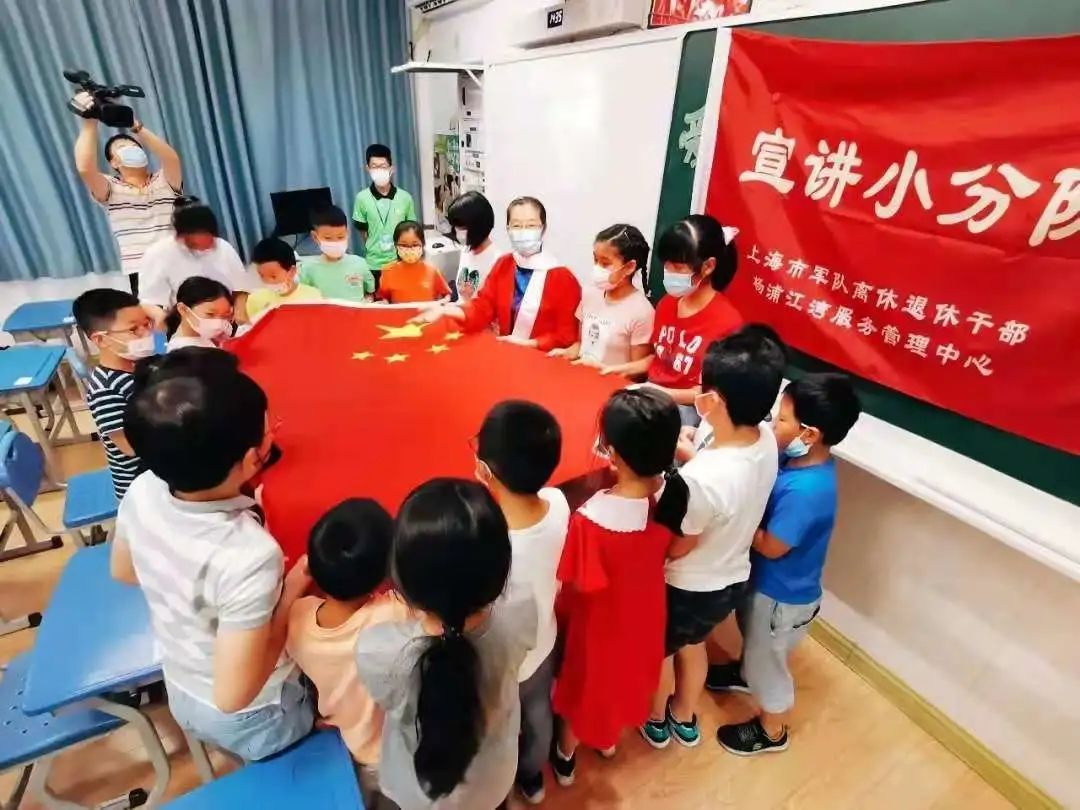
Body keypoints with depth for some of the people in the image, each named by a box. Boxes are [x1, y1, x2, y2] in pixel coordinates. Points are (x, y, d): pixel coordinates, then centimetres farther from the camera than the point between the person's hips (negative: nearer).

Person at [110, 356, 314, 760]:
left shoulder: (141, 492, -21)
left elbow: (123, 572, 0)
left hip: (183, 698, 5)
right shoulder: (249, 557, -43)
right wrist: (291, 595, -25)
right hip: (251, 722, -5)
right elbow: (233, 695, -32)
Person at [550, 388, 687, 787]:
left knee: (584, 683, 25)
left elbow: (579, 585, -25)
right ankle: (609, 738, 63)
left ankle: (565, 757, 55)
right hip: (644, 607, 5)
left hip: (601, 618, -4)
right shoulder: (674, 491, -24)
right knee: (628, 669, 33)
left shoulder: (592, 518, -41)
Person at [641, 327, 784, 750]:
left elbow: (677, 547, -23)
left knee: (659, 651, 25)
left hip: (689, 587, -6)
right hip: (733, 578, 7)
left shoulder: (701, 478, -40)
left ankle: (655, 721, 54)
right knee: (693, 644, 33)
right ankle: (685, 719, 58)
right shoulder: (766, 439, -17)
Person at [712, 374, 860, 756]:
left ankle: (771, 731, 44)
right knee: (754, 641, 34)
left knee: (767, 660, 18)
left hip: (783, 595, -8)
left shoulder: (805, 491, -38)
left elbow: (770, 546, -28)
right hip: (766, 580, 8)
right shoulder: (802, 459, -12)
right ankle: (746, 674, 63)